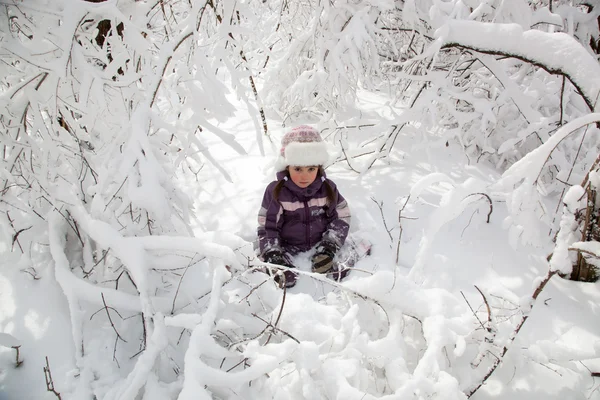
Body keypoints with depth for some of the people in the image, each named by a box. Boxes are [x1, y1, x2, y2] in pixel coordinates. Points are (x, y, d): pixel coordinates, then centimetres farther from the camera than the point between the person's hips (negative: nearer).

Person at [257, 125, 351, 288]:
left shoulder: (328, 188, -4)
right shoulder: (275, 191, -9)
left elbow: (341, 219, 0)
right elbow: (266, 227, -5)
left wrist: (328, 248, -14)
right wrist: (273, 256, -20)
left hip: (320, 244, 2)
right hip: (288, 248, -2)